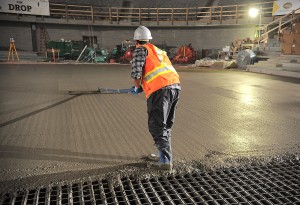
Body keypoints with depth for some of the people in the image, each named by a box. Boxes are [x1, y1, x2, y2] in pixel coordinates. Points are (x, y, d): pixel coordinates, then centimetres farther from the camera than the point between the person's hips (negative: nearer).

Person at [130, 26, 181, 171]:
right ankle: (164, 154, 28)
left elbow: (136, 72, -4)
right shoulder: (159, 50, 30)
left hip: (160, 90, -8)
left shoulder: (140, 50, 8)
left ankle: (165, 161, -7)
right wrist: (143, 85, 33)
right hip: (175, 86, 8)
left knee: (156, 126, -3)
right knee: (166, 125, 18)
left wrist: (138, 87, 15)